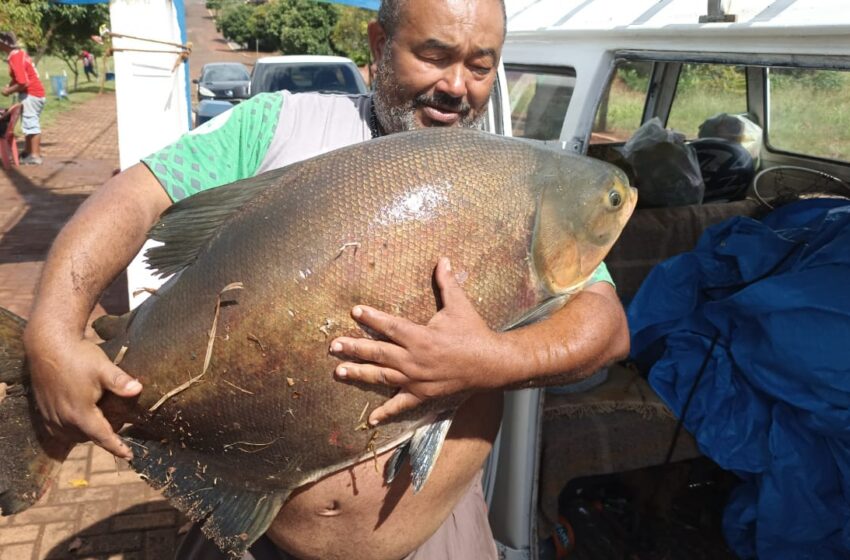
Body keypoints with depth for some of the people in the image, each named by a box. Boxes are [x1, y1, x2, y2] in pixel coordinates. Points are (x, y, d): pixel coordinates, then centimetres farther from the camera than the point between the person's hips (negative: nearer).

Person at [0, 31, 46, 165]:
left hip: (31, 94, -10)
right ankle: (28, 152, 26)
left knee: (30, 124, -9)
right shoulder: (18, 52, 9)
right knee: (29, 124, 16)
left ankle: (35, 156, -8)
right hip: (32, 93, 10)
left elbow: (23, 83, -25)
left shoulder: (15, 58, -20)